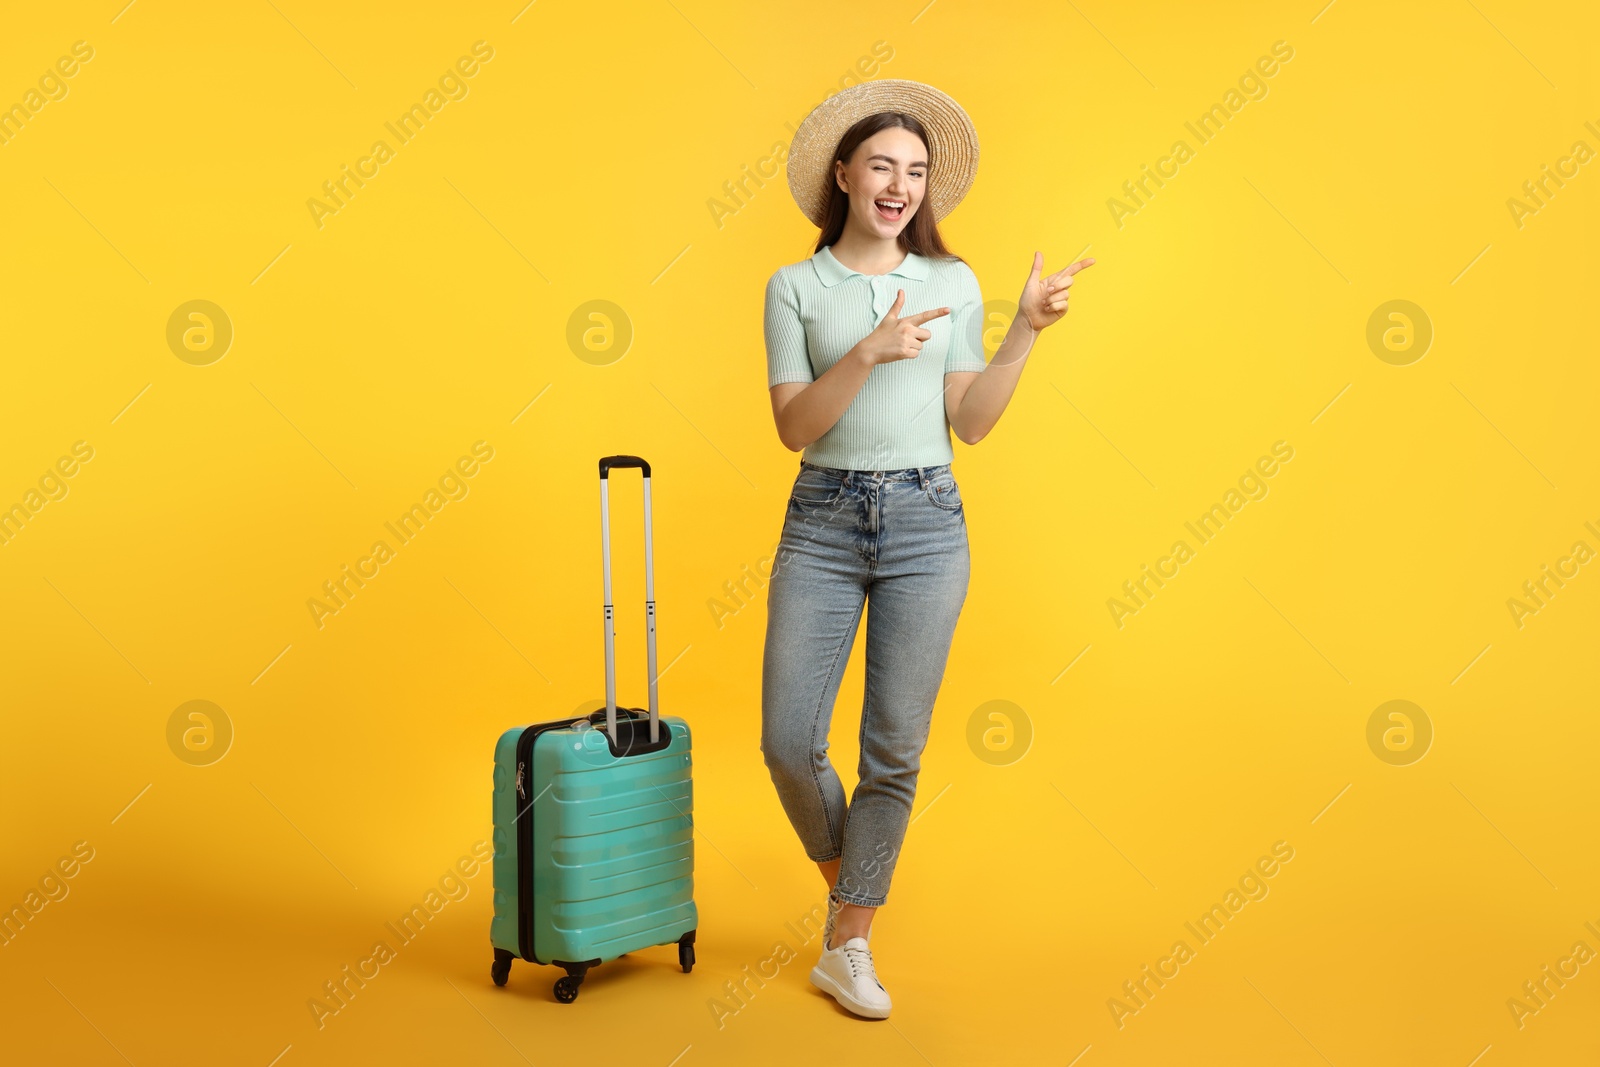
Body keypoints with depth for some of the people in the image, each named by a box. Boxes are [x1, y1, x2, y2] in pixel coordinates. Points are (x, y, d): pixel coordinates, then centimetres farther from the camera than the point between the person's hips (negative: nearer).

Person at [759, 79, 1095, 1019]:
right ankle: (844, 882, 28)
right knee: (789, 742, -3)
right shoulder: (796, 287, 3)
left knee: (896, 751, 2)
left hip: (926, 524, 1)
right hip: (823, 522, 0)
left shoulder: (954, 283, 7)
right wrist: (870, 353, -20)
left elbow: (971, 423, 3)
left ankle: (849, 948, 17)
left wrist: (1026, 331, -6)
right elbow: (794, 427, -7)